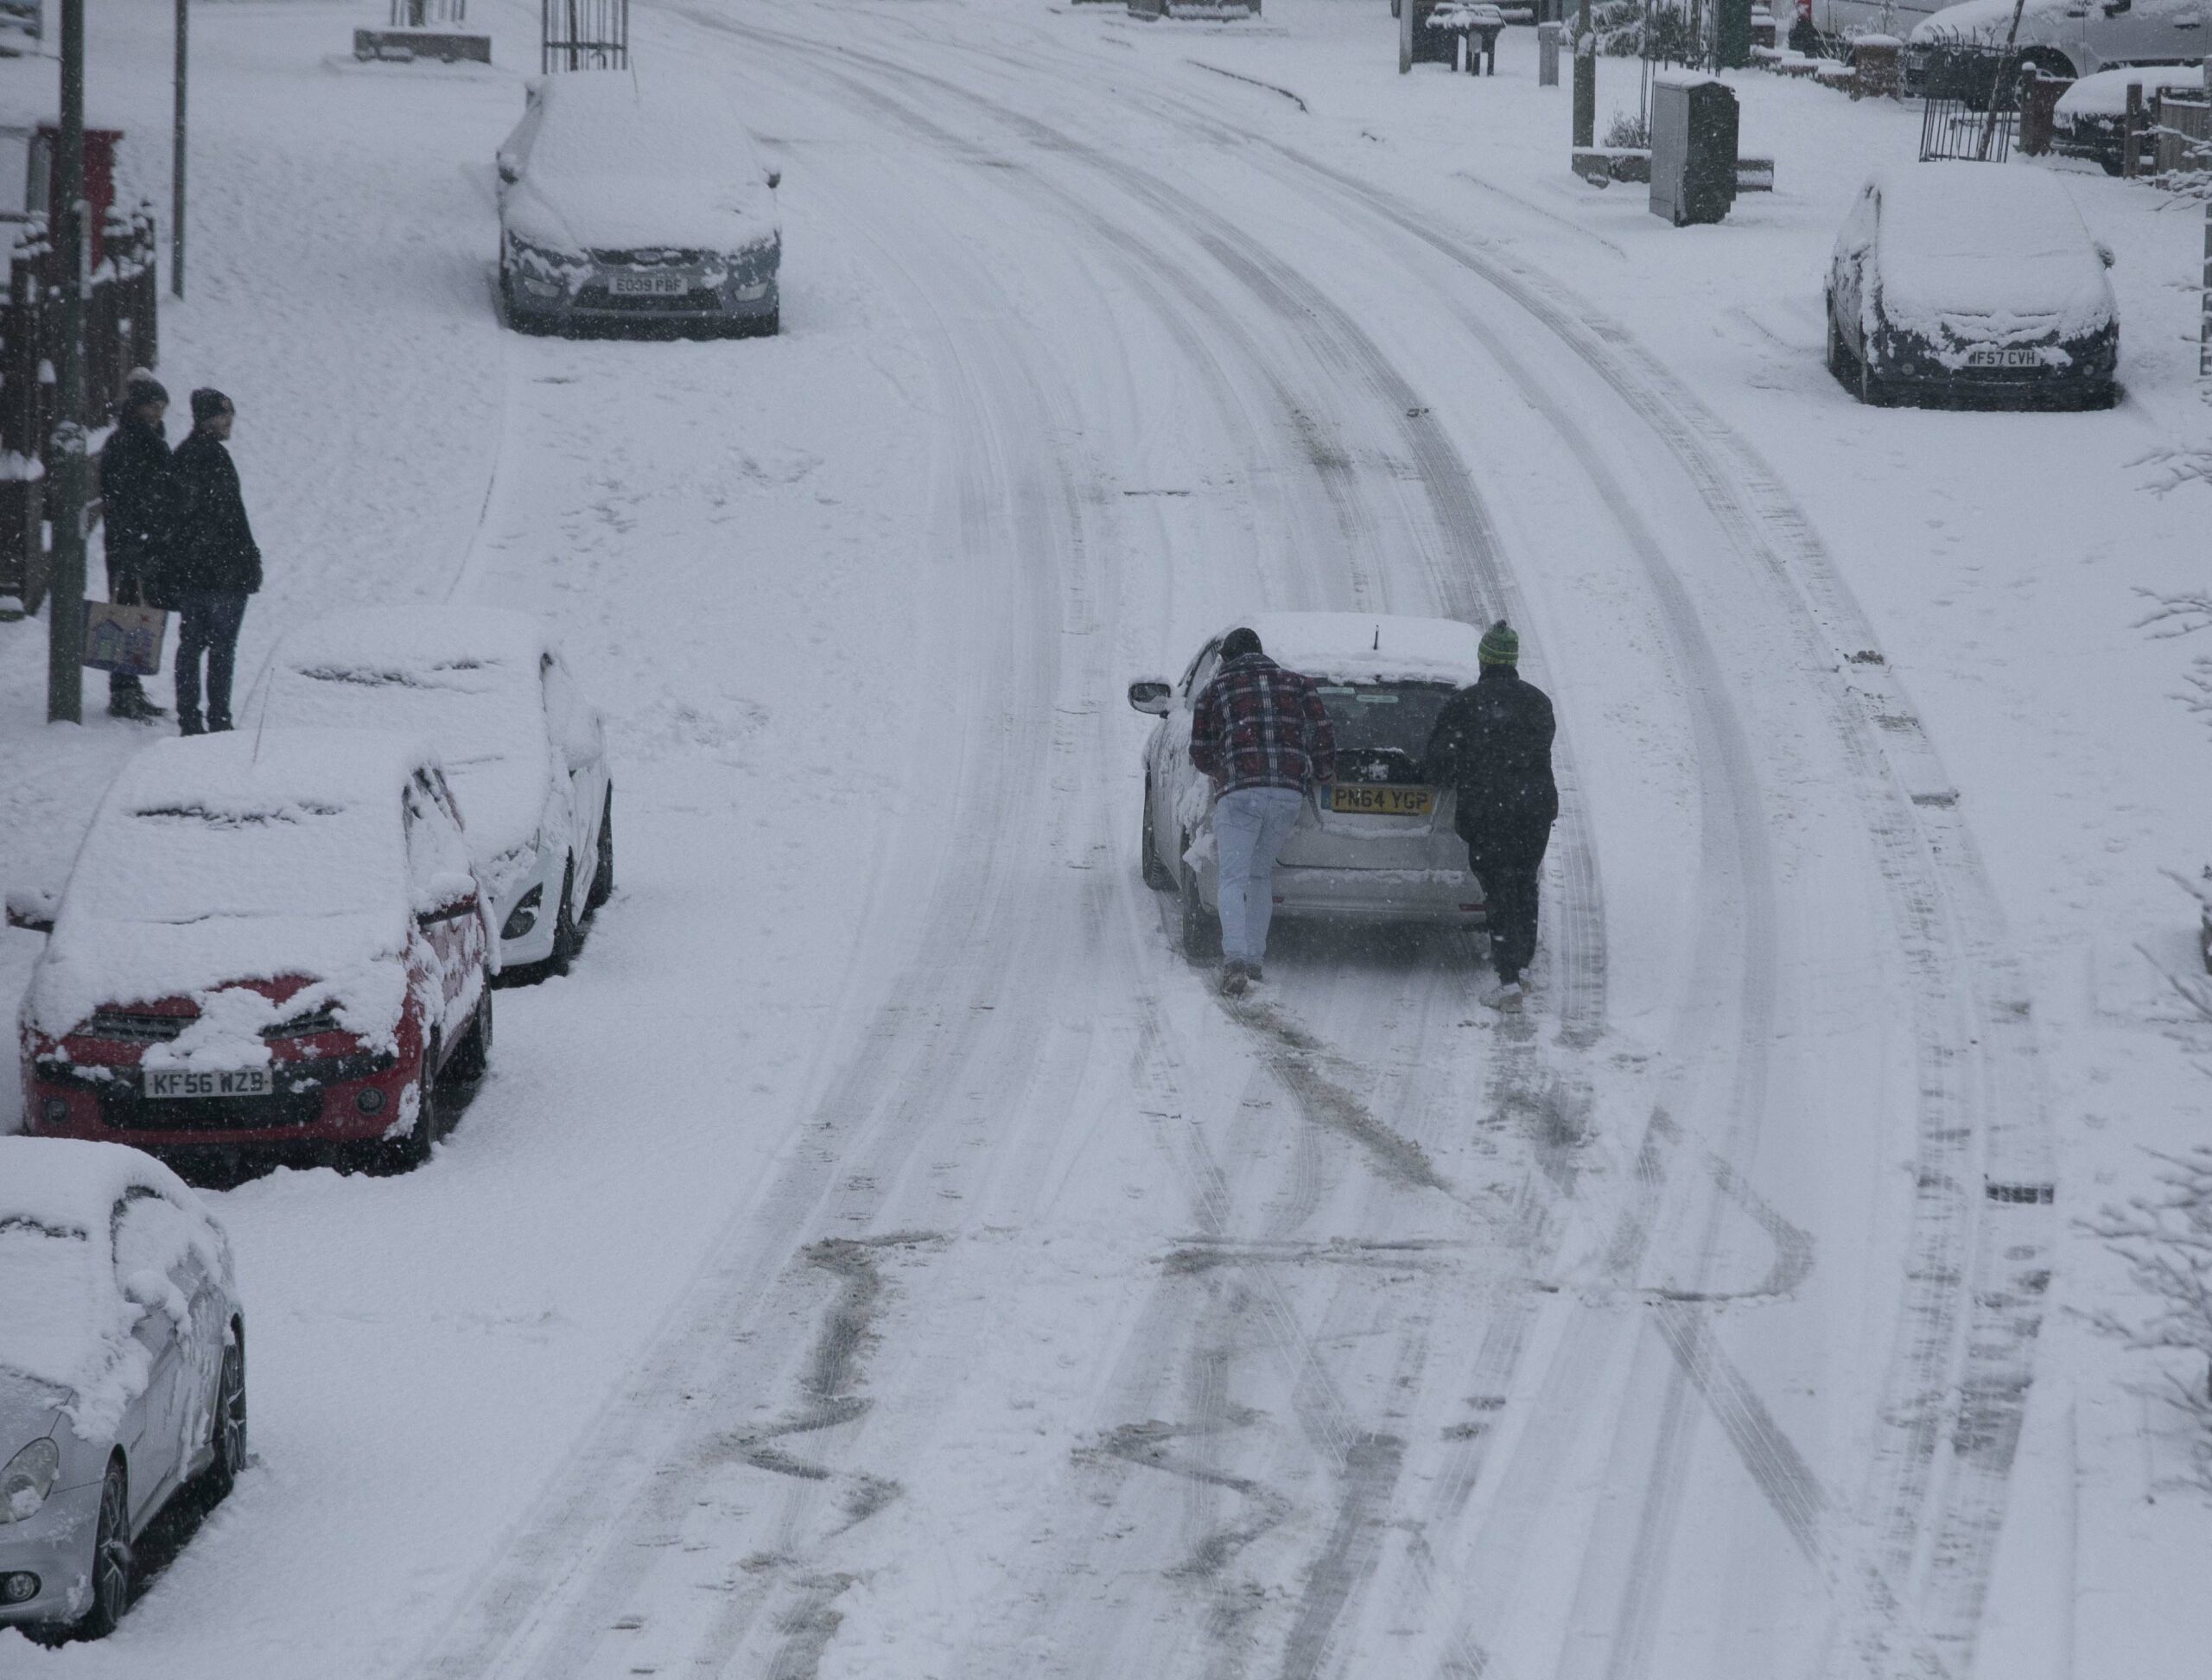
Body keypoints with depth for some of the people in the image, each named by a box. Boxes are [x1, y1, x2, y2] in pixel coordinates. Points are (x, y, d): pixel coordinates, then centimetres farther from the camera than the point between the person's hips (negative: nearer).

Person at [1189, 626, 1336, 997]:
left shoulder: (1215, 690, 12)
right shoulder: (1296, 683, 17)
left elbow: (1201, 753, 14)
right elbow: (1322, 734, 9)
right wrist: (1324, 772, 27)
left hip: (1239, 791, -3)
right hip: (1288, 792, 3)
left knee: (1234, 879, -5)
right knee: (1261, 875, 18)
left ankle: (1236, 958, -24)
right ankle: (1255, 957, 13)